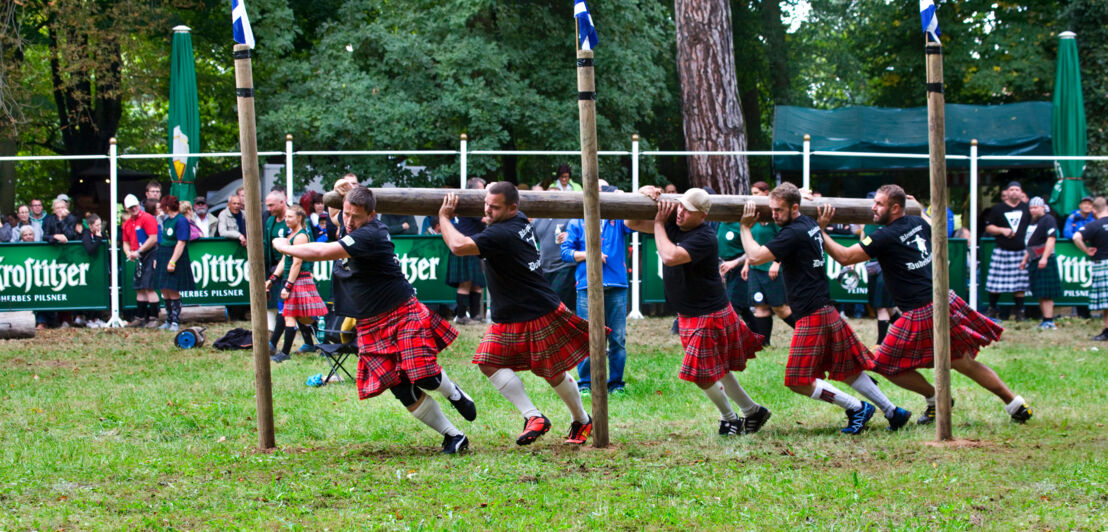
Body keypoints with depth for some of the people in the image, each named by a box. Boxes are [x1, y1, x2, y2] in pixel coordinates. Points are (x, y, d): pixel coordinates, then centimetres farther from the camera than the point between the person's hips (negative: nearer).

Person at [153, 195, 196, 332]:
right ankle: (169, 320, 18)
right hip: (163, 258, 9)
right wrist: (157, 259, 18)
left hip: (176, 258, -9)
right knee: (165, 291, 10)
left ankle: (175, 322, -1)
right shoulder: (166, 220, 14)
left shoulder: (181, 221, -13)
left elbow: (181, 243, -18)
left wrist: (172, 261, -22)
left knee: (173, 292, -7)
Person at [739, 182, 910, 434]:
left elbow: (755, 256, -21)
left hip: (812, 316, -10)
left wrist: (745, 227, -9)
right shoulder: (809, 223, 11)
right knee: (848, 370, 17)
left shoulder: (793, 233, -17)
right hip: (827, 309, 10)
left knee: (799, 381, -6)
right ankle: (892, 411, 21)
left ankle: (857, 408, -2)